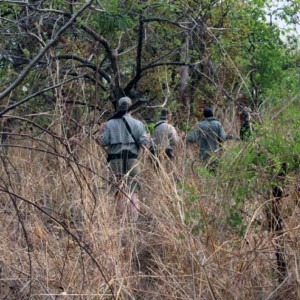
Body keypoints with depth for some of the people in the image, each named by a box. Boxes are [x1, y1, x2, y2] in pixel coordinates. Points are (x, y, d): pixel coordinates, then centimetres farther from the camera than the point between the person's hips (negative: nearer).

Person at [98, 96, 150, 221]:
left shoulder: (110, 124, 1)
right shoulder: (137, 123, 1)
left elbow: (103, 142, -2)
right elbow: (145, 142, -5)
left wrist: (101, 132, 17)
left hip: (116, 160, 1)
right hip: (132, 160, -1)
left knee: (119, 191, 9)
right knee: (133, 191, 2)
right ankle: (134, 218, -7)